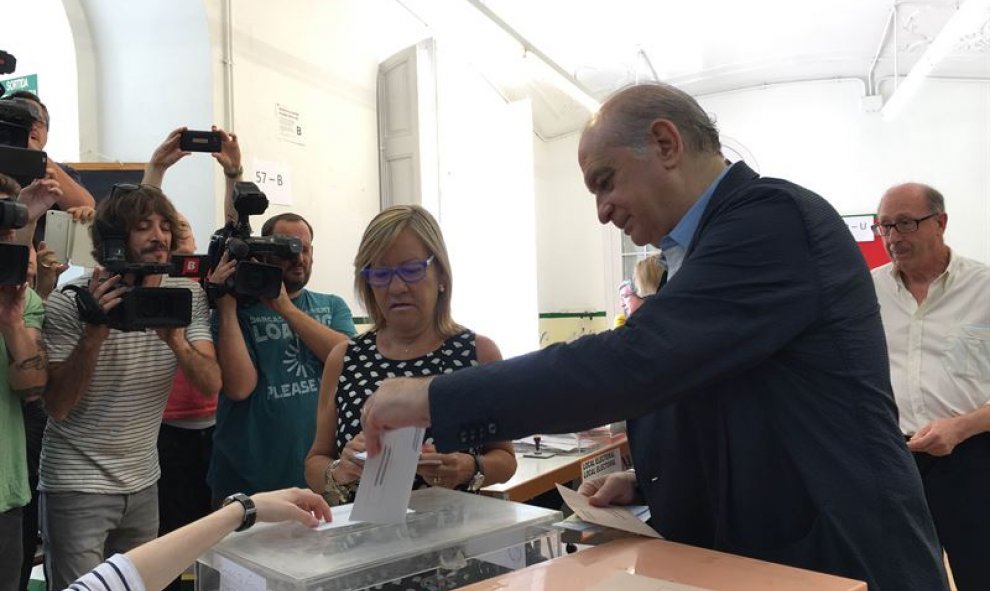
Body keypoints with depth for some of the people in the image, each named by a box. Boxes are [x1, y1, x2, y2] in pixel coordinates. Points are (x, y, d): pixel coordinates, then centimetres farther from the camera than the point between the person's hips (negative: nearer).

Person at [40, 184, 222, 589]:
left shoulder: (187, 295, -3)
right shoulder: (71, 302, -14)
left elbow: (212, 385, -10)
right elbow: (57, 407, -15)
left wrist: (176, 340, -29)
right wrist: (94, 333, -29)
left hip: (143, 480, 4)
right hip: (77, 485, -4)